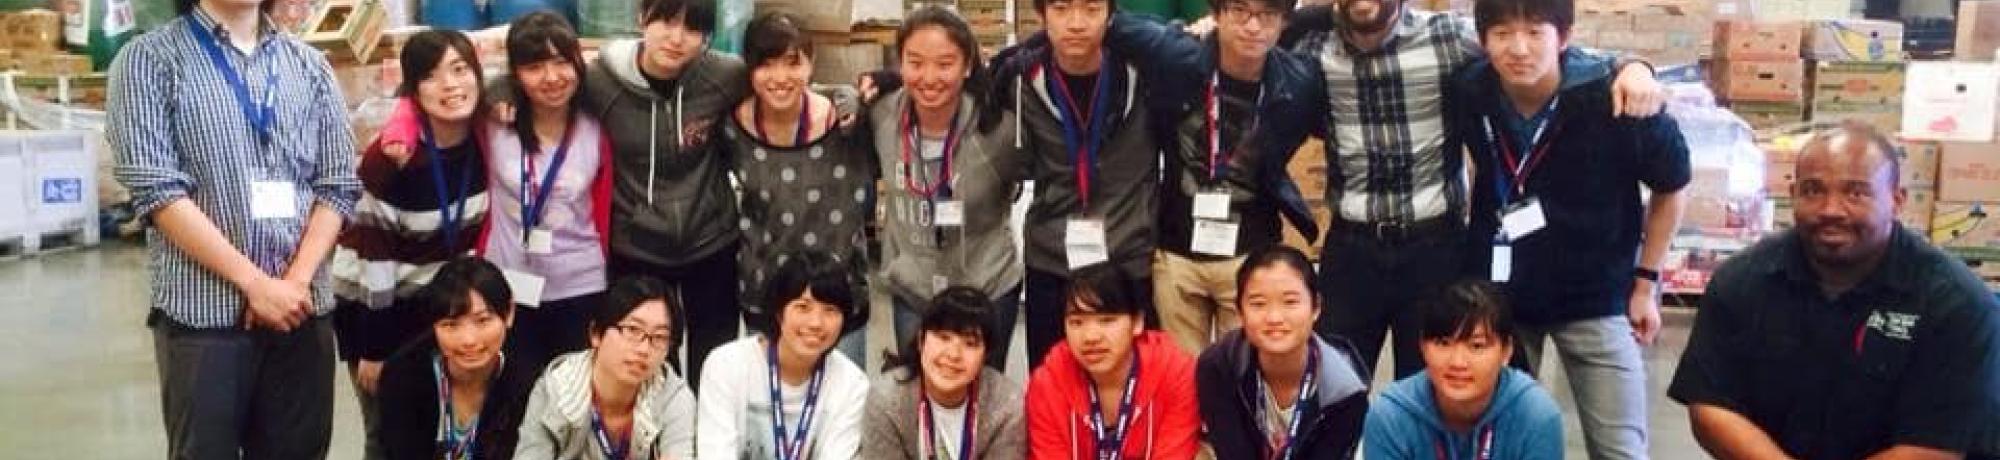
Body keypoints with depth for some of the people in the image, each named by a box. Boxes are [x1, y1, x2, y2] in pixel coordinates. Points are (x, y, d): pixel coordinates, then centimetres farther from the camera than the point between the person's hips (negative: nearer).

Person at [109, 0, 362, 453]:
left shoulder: (310, 65, 10)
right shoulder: (148, 59, -1)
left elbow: (339, 184, 5)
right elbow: (155, 189, -10)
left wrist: (297, 281, -8)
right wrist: (255, 282, -14)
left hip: (302, 307, 3)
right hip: (202, 311, -3)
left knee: (298, 450, 9)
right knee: (206, 450, 4)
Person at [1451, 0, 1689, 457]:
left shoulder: (1614, 100, -22)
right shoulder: (1466, 93, -15)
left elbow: (1670, 187, -4)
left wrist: (1646, 282, -2)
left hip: (1594, 296, -2)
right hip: (1497, 292, 3)